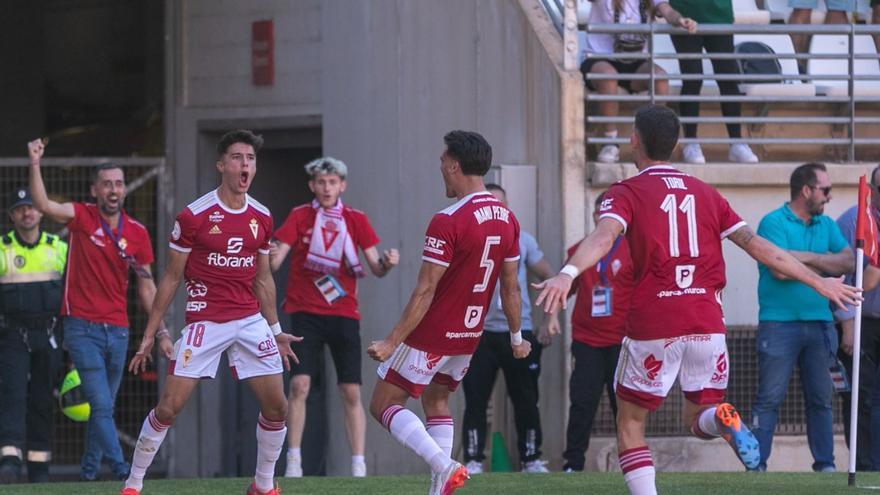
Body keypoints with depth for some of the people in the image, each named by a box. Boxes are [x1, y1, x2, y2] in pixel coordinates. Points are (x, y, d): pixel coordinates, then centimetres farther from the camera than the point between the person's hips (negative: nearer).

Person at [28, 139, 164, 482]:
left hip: (117, 330, 4)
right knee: (101, 405, -13)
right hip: (83, 328, -4)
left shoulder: (137, 232, 6)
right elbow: (43, 205, -20)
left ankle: (89, 470, 22)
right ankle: (119, 467, -18)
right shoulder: (82, 217, -3)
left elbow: (146, 288, 11)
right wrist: (35, 164, -32)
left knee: (104, 406, 10)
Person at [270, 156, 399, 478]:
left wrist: (386, 263, -21)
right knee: (299, 384, -13)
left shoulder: (356, 220, 5)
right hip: (305, 312, -1)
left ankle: (359, 468, 2)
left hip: (344, 313, 1)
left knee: (351, 393, -1)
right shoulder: (300, 217, 1)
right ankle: (293, 461, -6)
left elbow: (376, 267, 2)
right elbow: (274, 261, -7)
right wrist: (270, 258, -31)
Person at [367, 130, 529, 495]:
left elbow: (425, 291, -22)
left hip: (432, 334, -8)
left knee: (384, 405, 1)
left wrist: (392, 342, -18)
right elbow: (511, 287, 9)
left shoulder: (448, 222, -21)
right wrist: (516, 337, 20)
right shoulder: (507, 219, 2)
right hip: (470, 335, 8)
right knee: (436, 400, 23)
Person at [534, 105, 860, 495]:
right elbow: (758, 247, 13)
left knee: (630, 426, 10)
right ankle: (723, 420, -18)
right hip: (706, 324, 3)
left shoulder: (626, 193, 2)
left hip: (653, 327, -3)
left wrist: (567, 274, -37)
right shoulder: (705, 193, 15)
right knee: (698, 418, 19)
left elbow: (603, 236, -20)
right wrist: (818, 281, 21)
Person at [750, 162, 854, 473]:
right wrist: (824, 266, -4)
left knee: (821, 399, 7)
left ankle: (825, 464, 12)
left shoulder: (826, 225, 14)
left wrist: (807, 257, -10)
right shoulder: (774, 223, -5)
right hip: (779, 322, -6)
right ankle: (757, 465, -4)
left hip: (820, 323, 6)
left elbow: (848, 262, 1)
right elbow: (780, 270, -17)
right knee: (770, 398, -6)